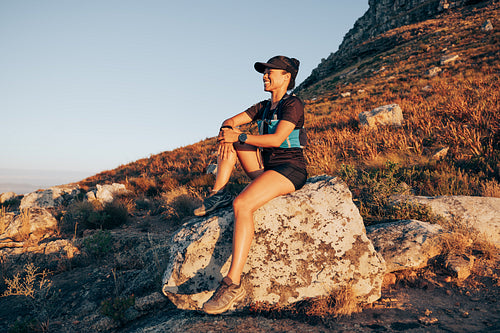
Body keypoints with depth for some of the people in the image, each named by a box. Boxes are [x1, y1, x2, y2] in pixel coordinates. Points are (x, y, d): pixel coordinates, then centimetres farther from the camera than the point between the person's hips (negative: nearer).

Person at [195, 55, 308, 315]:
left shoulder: (292, 104, -8)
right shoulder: (264, 106, 16)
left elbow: (276, 139, -23)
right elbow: (231, 122, 12)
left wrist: (239, 136, -17)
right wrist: (226, 131, -12)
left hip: (290, 170, -9)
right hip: (266, 166, 9)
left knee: (242, 204, -33)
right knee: (228, 137, 5)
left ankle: (233, 284, -33)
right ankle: (219, 194, -5)